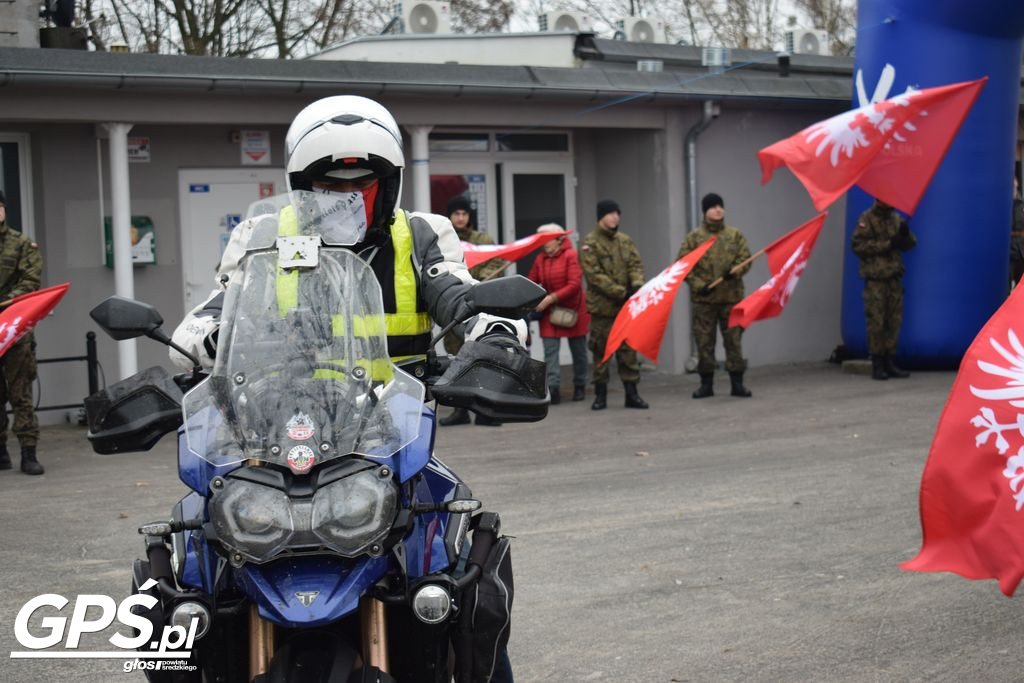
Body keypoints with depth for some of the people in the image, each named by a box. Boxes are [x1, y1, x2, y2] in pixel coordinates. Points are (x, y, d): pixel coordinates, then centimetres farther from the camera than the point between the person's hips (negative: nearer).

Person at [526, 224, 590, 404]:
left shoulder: (571, 256, -11)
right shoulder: (540, 260, 4)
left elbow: (575, 285, -18)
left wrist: (551, 298, -22)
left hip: (573, 311, -3)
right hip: (549, 312, 3)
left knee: (578, 350, 8)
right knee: (550, 350, -9)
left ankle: (579, 387, 22)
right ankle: (553, 388, -14)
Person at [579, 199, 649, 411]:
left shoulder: (625, 240, 12)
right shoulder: (589, 244, -5)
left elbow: (636, 264, 5)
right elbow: (594, 275, -13)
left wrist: (637, 285, -17)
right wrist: (621, 292, -18)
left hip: (626, 306, 4)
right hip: (602, 306, -4)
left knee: (628, 350, 4)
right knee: (601, 352, 3)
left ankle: (631, 393, 9)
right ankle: (600, 395, 11)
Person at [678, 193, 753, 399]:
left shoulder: (735, 235, 7)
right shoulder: (694, 238, 3)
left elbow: (746, 258, 4)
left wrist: (735, 271, -16)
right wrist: (698, 285, -10)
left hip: (731, 296, 1)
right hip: (703, 298, -1)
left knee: (734, 339, 2)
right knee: (704, 341, 3)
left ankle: (737, 383, 8)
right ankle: (706, 383, 12)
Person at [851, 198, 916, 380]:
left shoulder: (896, 219, 13)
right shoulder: (867, 219, -5)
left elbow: (909, 245, 15)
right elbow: (859, 245, -14)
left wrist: (905, 234, -7)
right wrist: (887, 244, -15)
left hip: (894, 278, 6)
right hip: (875, 278, -6)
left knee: (894, 322, 6)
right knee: (876, 322, -5)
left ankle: (889, 362, 15)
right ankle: (877, 365, 2)